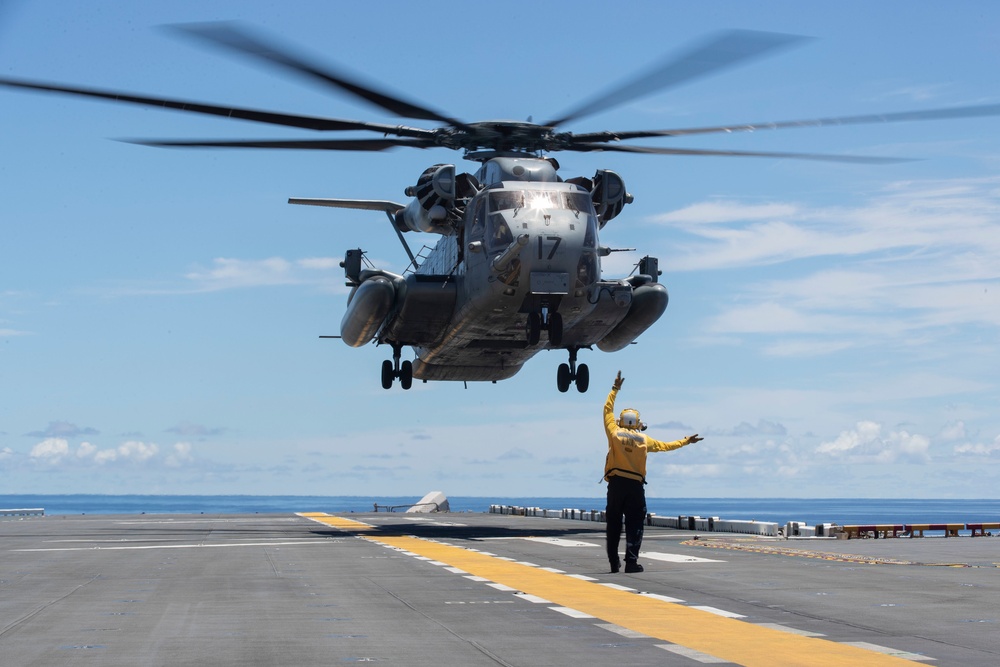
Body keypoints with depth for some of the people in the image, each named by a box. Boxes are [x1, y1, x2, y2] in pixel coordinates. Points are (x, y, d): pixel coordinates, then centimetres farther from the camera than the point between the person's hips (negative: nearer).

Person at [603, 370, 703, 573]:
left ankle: (614, 562, 5)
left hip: (616, 483, 0)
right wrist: (686, 441, 29)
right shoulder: (644, 439, 6)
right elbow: (665, 446, 16)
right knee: (634, 524, 1)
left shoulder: (615, 432, 4)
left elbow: (608, 409, 15)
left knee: (614, 524, 6)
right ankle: (631, 561, -9)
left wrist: (615, 389, 25)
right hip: (635, 485, 0)